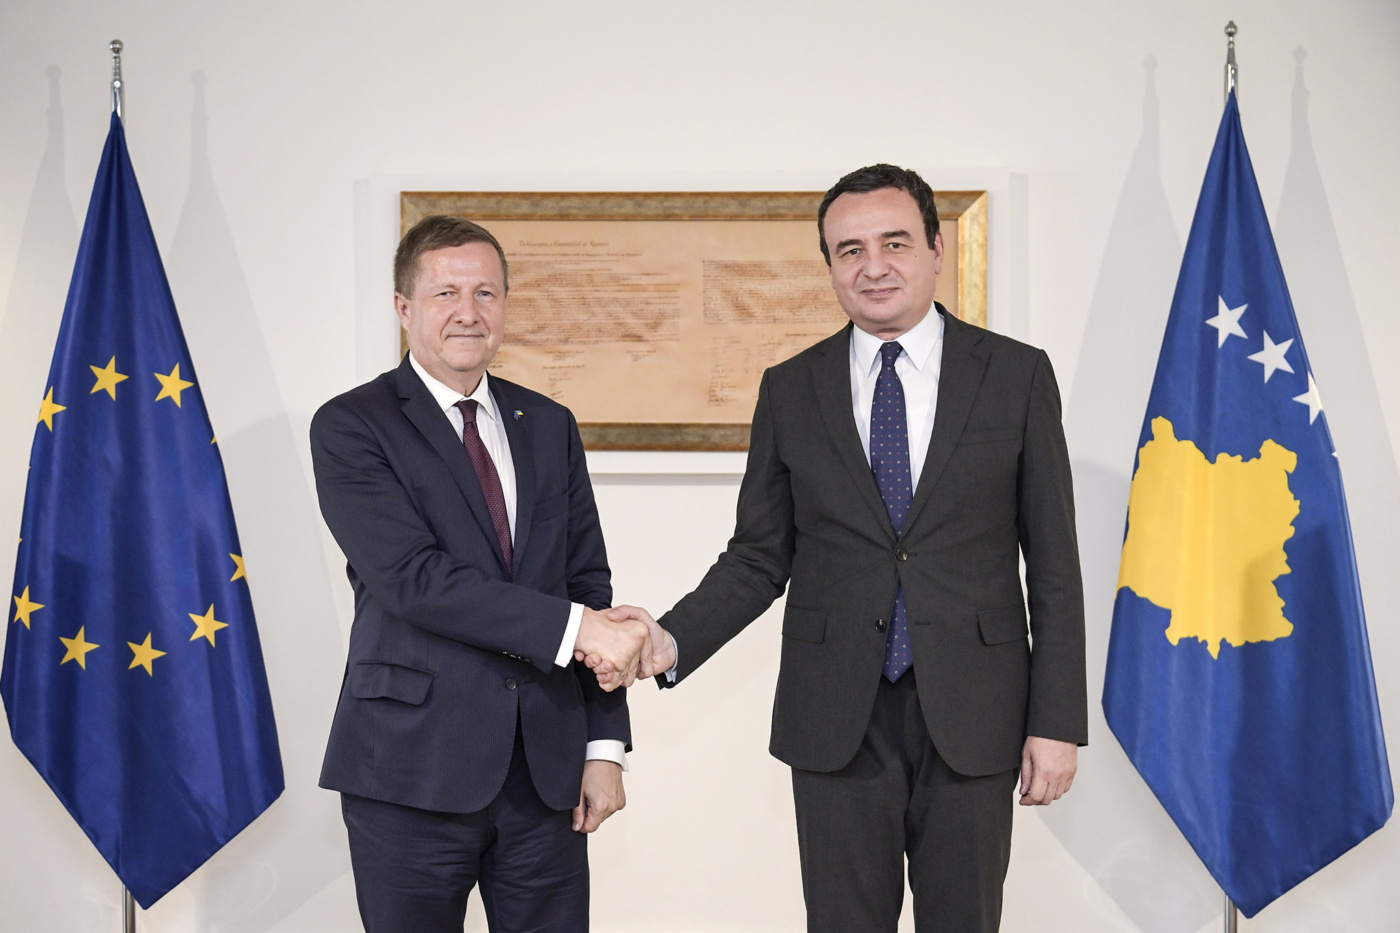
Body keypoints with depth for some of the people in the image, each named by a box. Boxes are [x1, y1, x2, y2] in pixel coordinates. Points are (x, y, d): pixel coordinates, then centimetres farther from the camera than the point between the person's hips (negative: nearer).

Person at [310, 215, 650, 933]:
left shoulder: (549, 425, 13)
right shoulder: (351, 427, -3)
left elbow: (589, 584, 11)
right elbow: (412, 577, -16)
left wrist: (604, 745, 4)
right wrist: (572, 626, -20)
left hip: (547, 768, 4)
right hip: (413, 769, -4)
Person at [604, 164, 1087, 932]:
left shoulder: (1017, 376, 0)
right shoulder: (790, 389, 4)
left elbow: (1053, 565, 0)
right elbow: (759, 557, 6)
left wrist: (1057, 722, -3)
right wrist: (672, 640, -11)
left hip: (972, 721, -1)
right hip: (837, 719, 1)